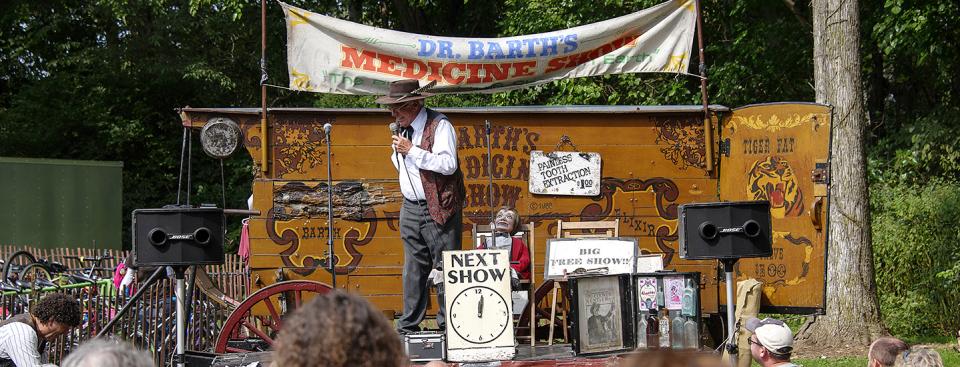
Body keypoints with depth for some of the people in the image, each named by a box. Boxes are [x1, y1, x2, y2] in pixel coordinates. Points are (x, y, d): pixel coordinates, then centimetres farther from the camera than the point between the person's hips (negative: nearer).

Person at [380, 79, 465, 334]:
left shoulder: (439, 126, -11)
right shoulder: (403, 128, 13)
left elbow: (448, 164, -22)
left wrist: (411, 151, -19)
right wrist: (398, 153, 3)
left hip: (439, 210, -7)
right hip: (410, 208, 7)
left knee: (445, 270, -5)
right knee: (414, 271, 10)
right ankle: (408, 328, 13)